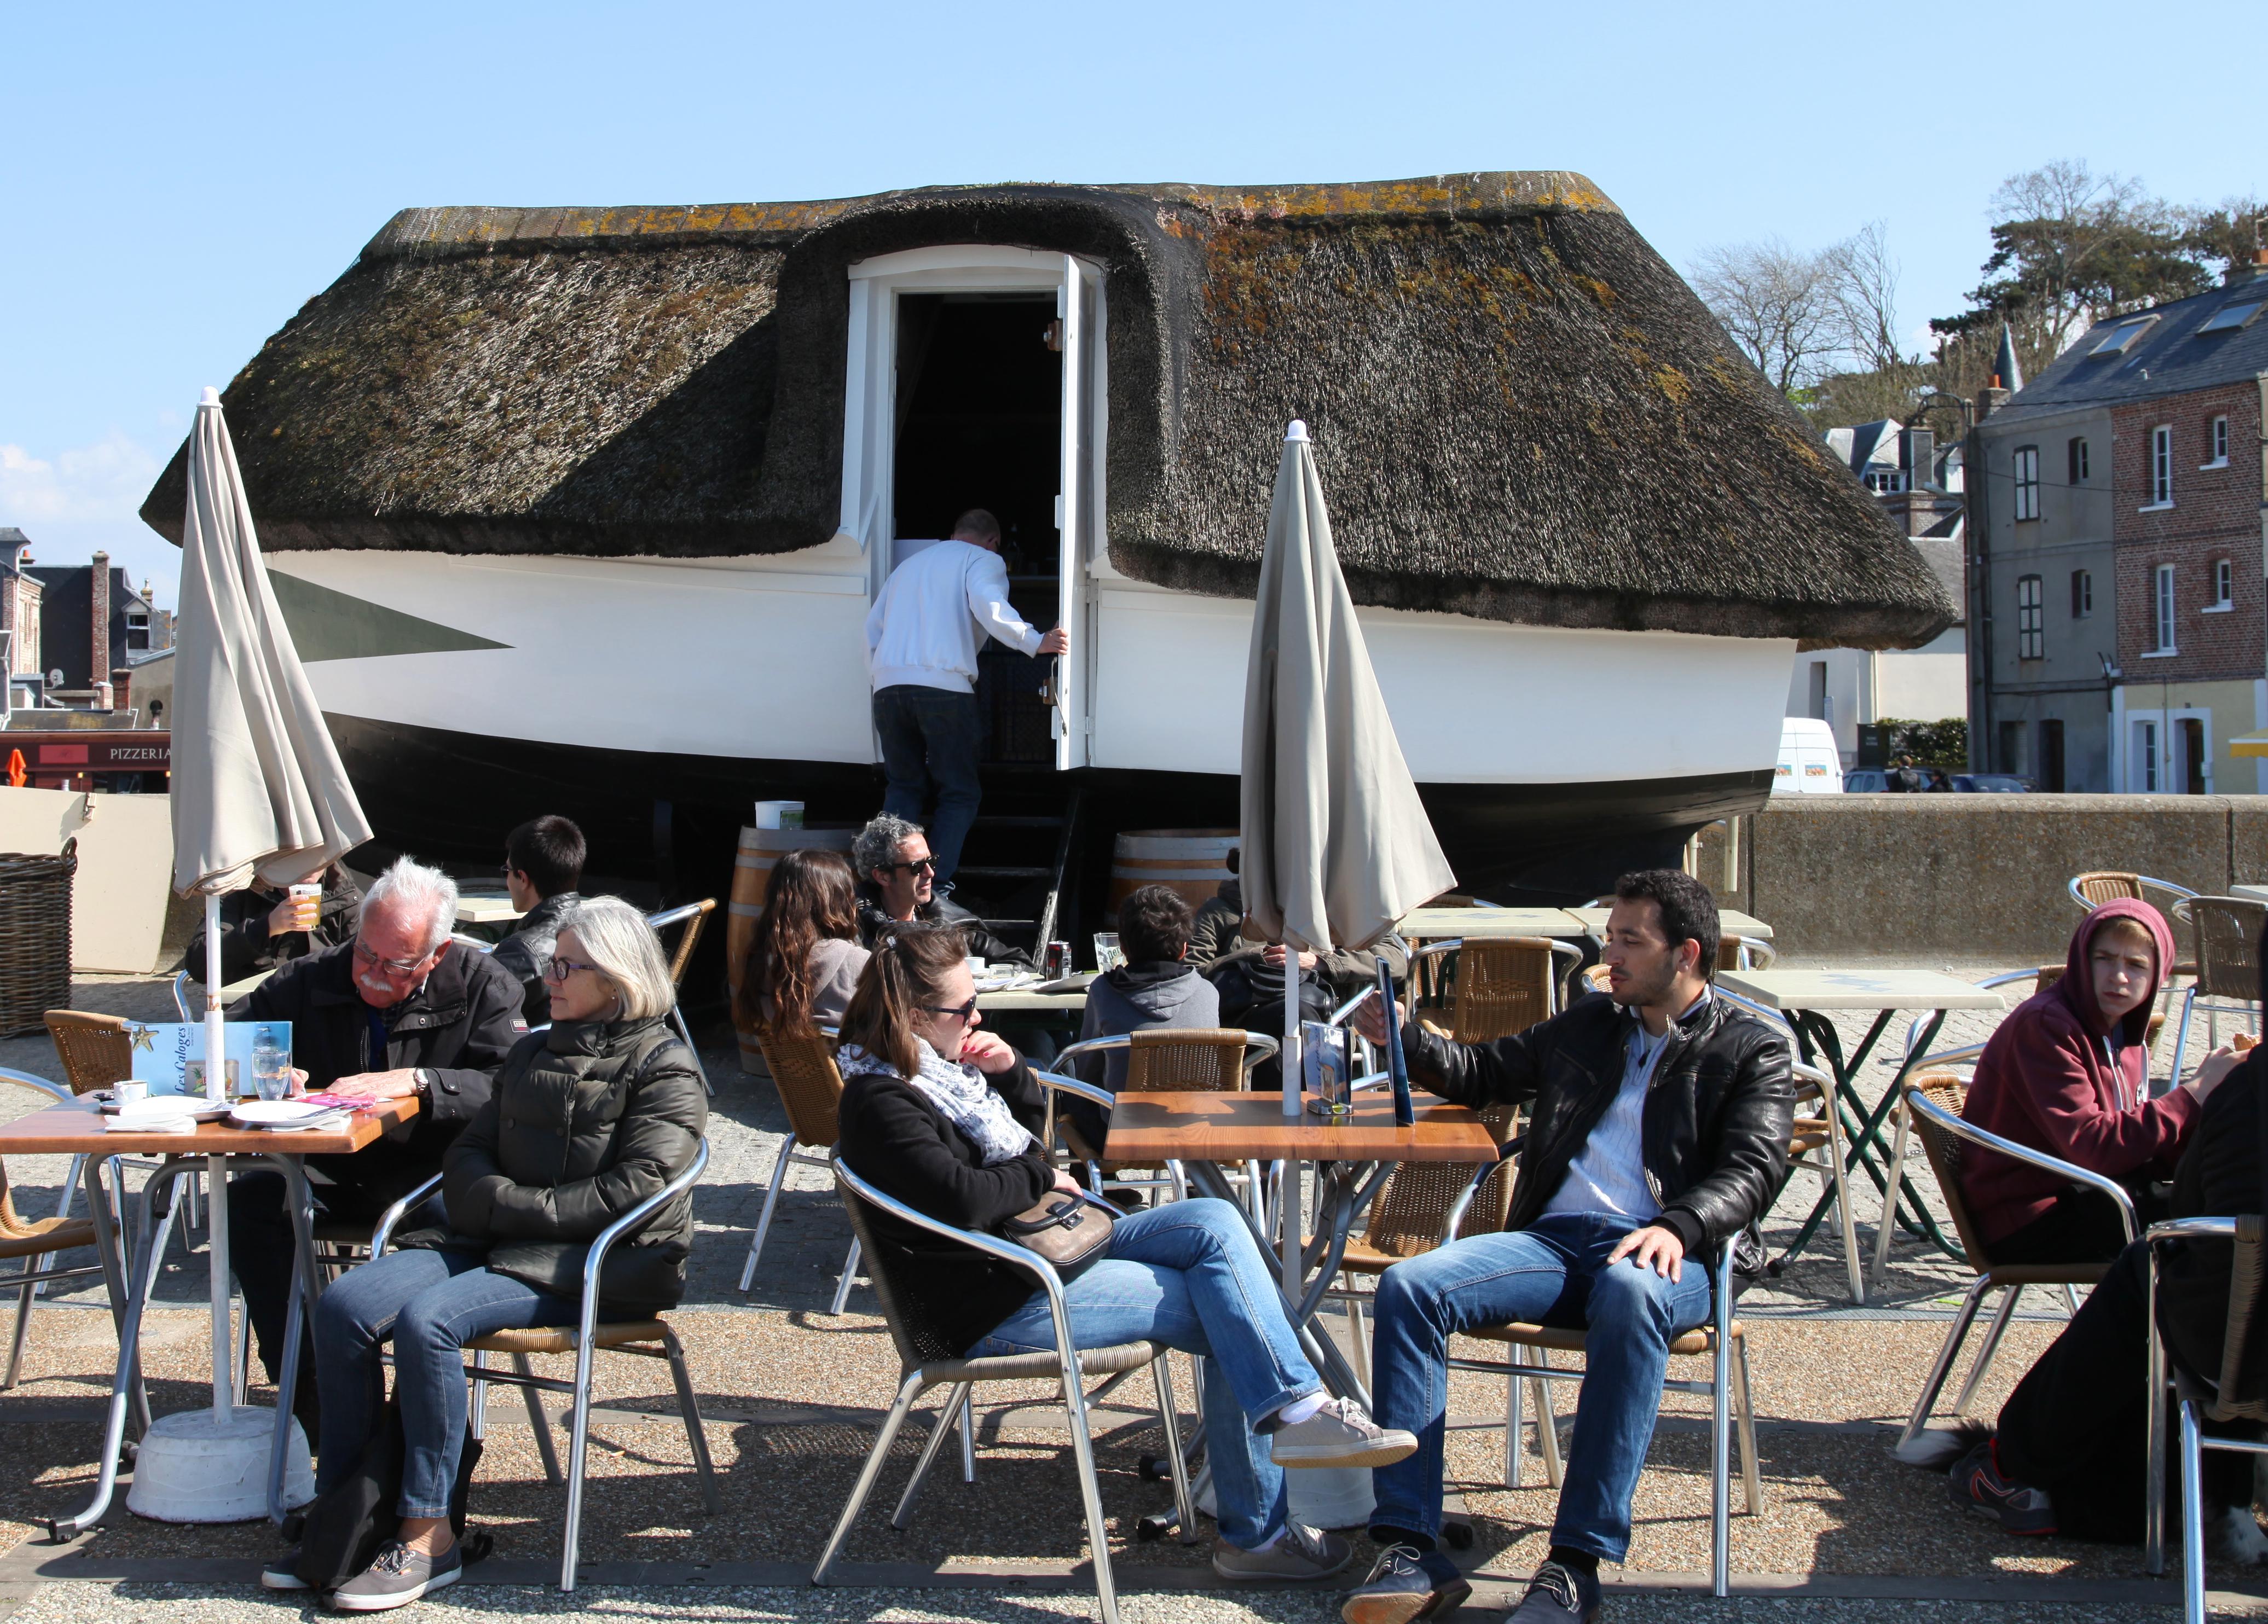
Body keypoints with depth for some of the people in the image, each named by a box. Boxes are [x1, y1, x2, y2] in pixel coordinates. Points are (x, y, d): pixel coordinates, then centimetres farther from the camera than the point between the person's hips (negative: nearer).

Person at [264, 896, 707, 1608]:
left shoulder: (664, 1069, -3)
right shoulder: (531, 1053, 21)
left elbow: (629, 1192, -13)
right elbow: (468, 1155, 18)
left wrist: (515, 1209, -14)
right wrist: (497, 1203, -6)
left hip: (598, 1263, -7)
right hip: (497, 1243, 7)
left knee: (428, 1321, -30)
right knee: (343, 1307, -16)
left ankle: (428, 1536, -22)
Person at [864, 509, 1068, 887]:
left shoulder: (909, 563, 29)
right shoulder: (984, 560, 10)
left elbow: (874, 623, 25)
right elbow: (988, 605, -11)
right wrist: (1036, 643, -7)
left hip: (888, 686, 6)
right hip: (944, 686, -5)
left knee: (905, 788, 15)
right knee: (960, 794, 3)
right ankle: (936, 887, -11)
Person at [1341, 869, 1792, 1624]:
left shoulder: (1752, 1050, 12)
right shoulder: (1587, 1025, 27)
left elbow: (1753, 1169, -3)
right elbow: (1483, 1072, 36)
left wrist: (1678, 1227, -23)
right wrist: (1406, 1039, 16)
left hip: (1666, 1252, -5)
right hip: (1554, 1237, 5)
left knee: (1630, 1294, -42)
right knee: (1409, 1287, -23)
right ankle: (1410, 1549, -28)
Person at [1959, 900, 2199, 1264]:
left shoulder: (2127, 1036, 11)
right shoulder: (2044, 1026, -17)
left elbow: (2148, 1160, 4)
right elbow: (2091, 1146, -26)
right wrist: (2190, 1098, -21)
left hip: (2081, 1200, 9)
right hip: (2026, 1226, -9)